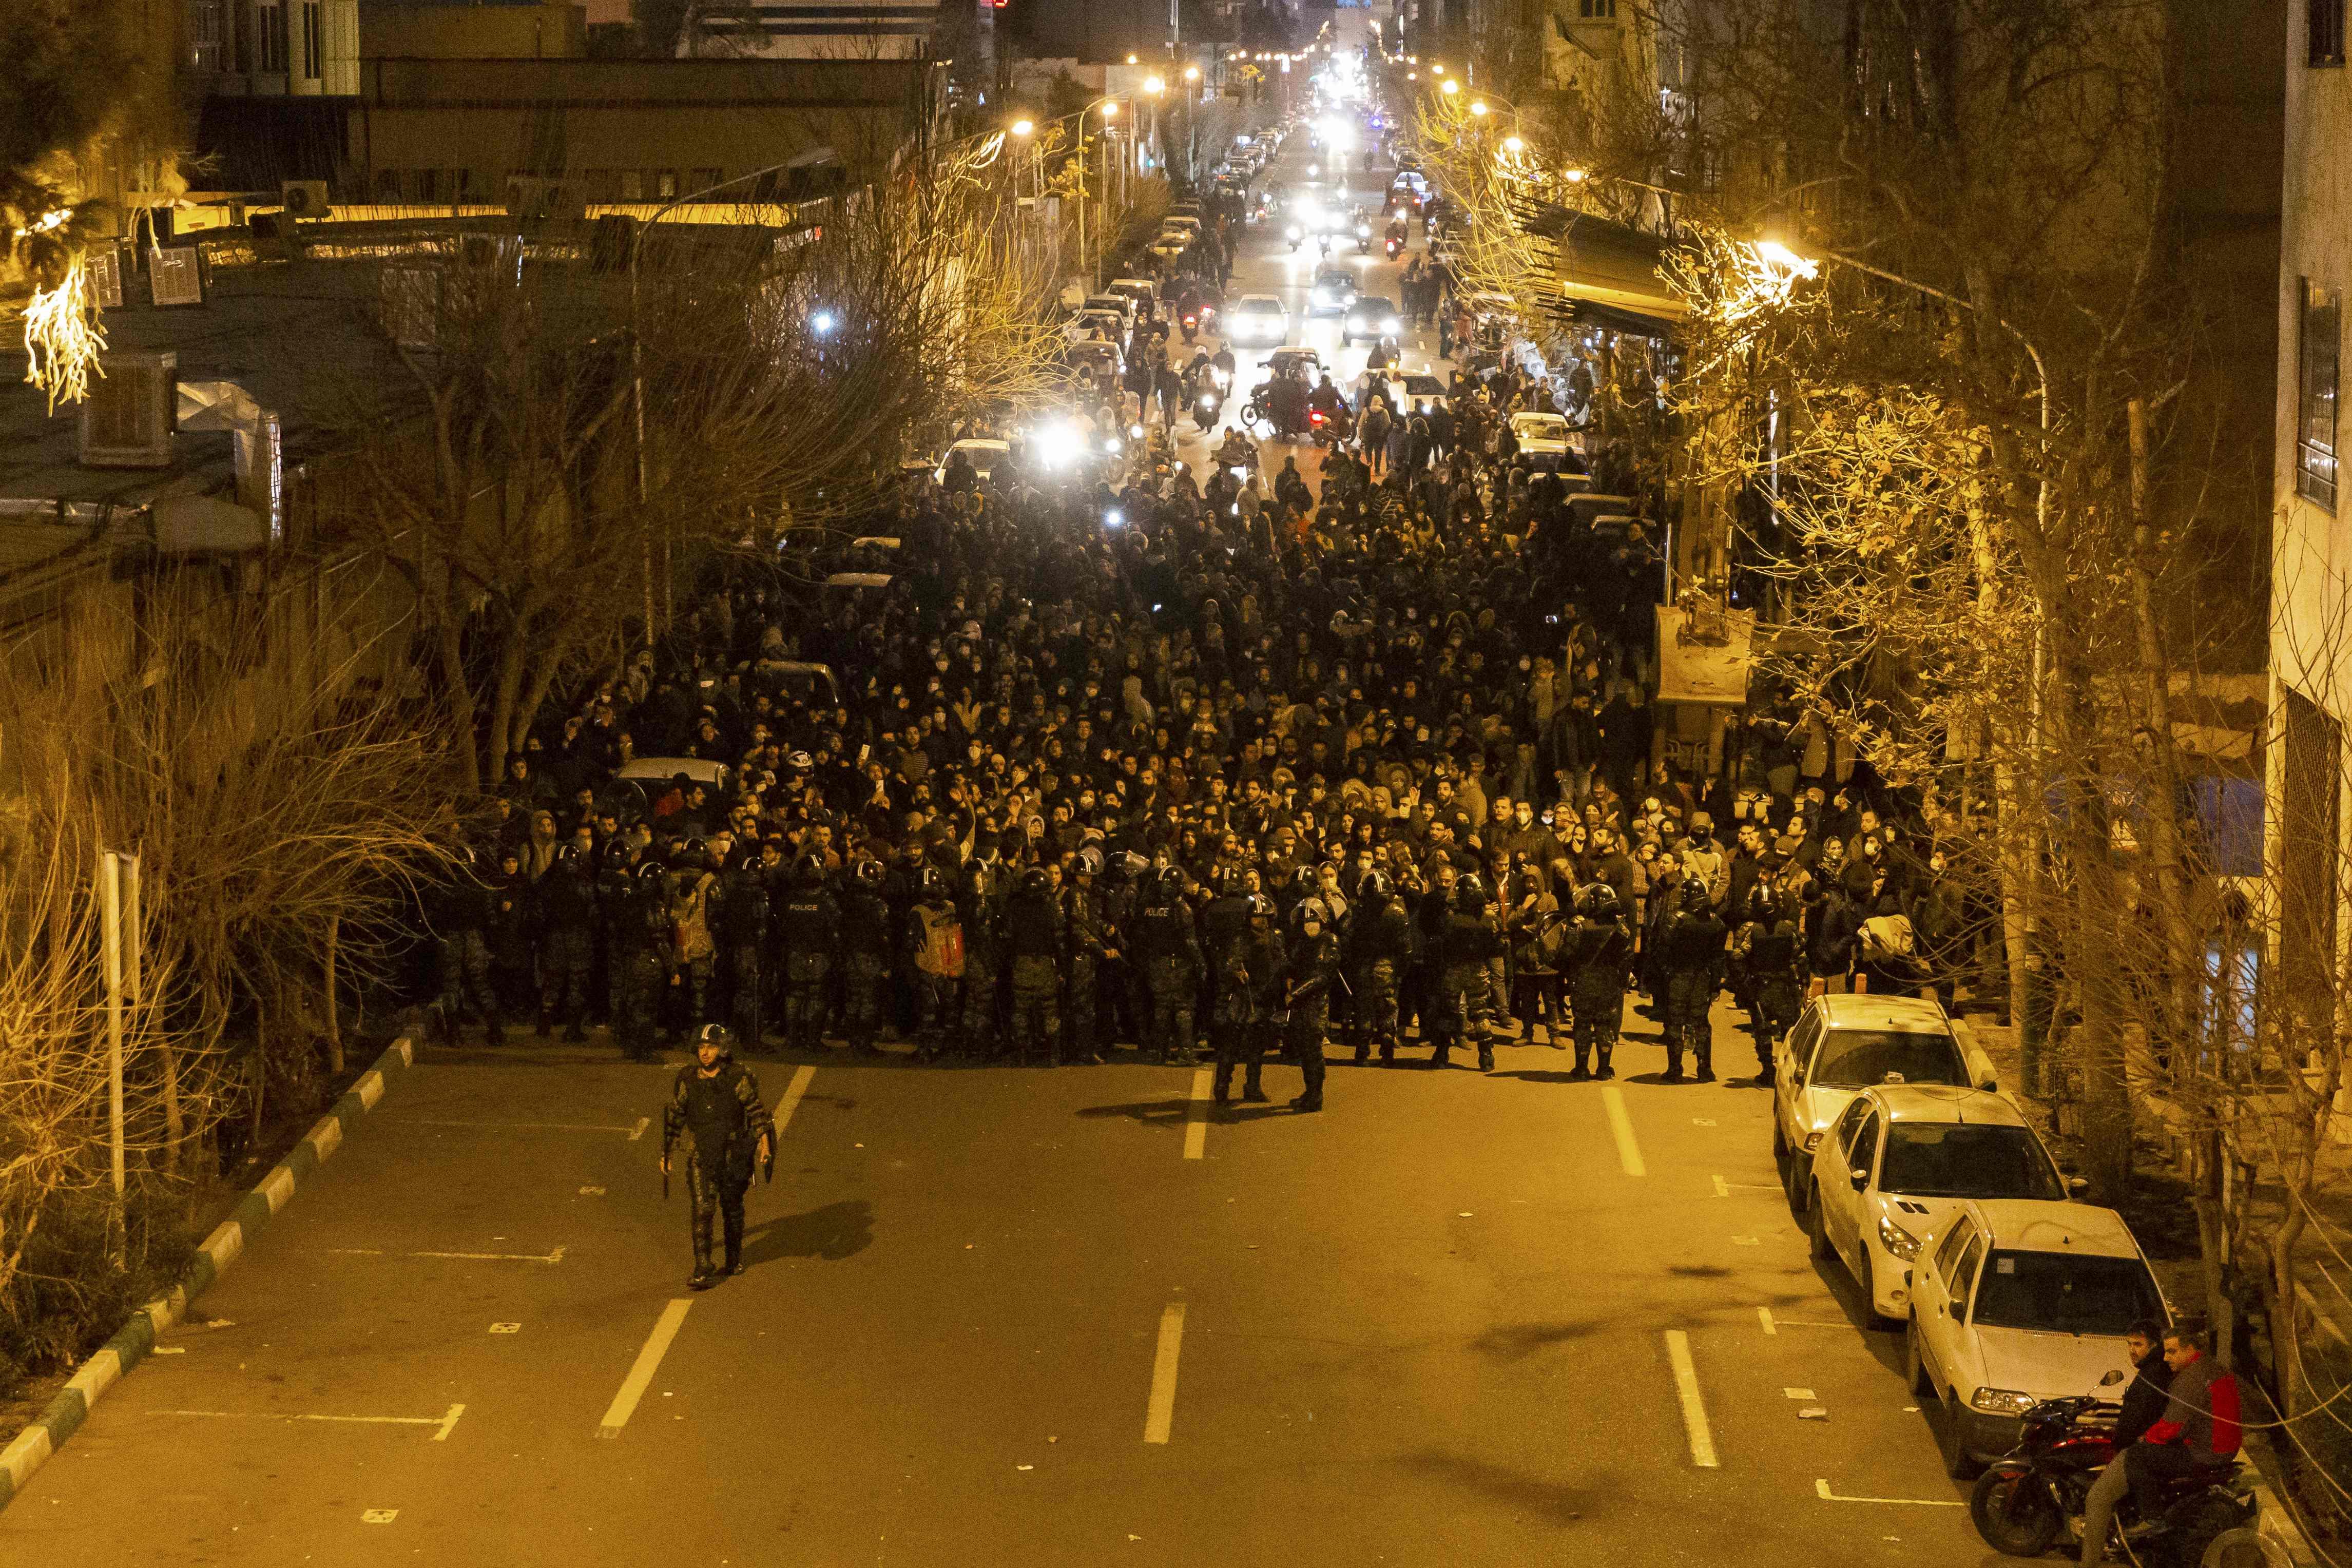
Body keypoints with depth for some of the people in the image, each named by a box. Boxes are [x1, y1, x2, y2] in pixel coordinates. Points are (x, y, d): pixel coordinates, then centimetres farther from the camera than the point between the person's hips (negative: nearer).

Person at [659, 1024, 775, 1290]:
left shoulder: (738, 1077, -9)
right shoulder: (688, 1078, -2)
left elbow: (756, 1111, -5)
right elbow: (674, 1116, 7)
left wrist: (764, 1143, -17)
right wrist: (666, 1153, 9)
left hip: (733, 1155, 0)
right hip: (701, 1156, 0)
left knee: (732, 1208, 15)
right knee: (701, 1210, -12)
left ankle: (735, 1259, 35)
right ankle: (703, 1270, -10)